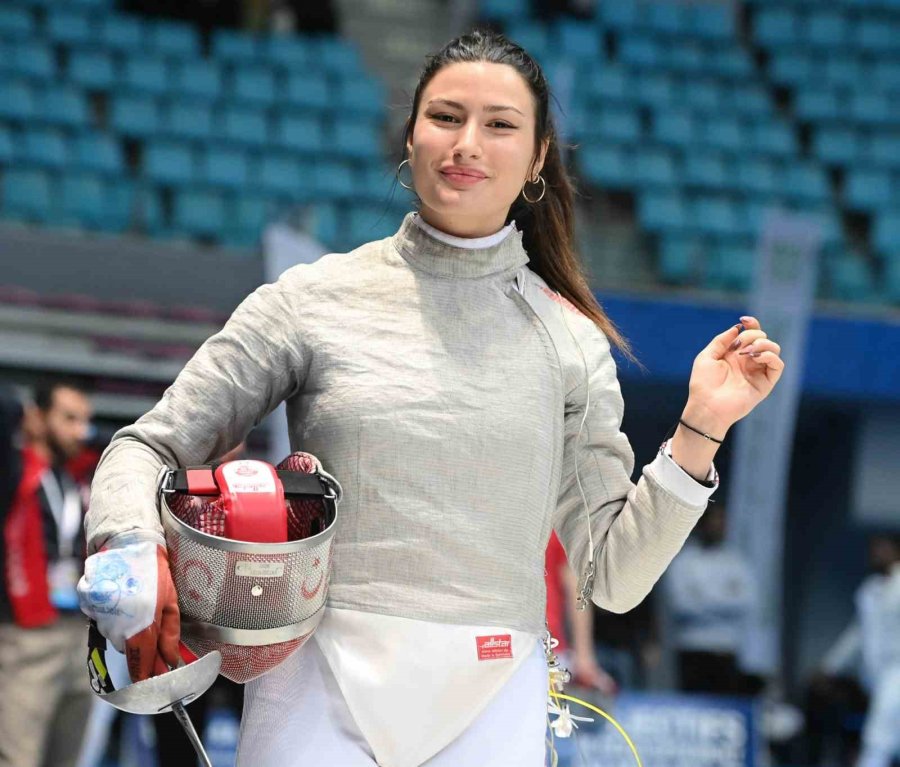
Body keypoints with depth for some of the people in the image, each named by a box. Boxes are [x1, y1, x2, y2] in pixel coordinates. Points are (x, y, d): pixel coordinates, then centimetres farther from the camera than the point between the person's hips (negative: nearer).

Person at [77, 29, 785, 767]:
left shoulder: (571, 342, 8)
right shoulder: (316, 299, 4)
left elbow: (615, 578, 8)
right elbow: (146, 449, 4)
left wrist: (698, 433, -2)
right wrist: (133, 552, -16)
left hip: (492, 707, 1)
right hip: (323, 692, -1)